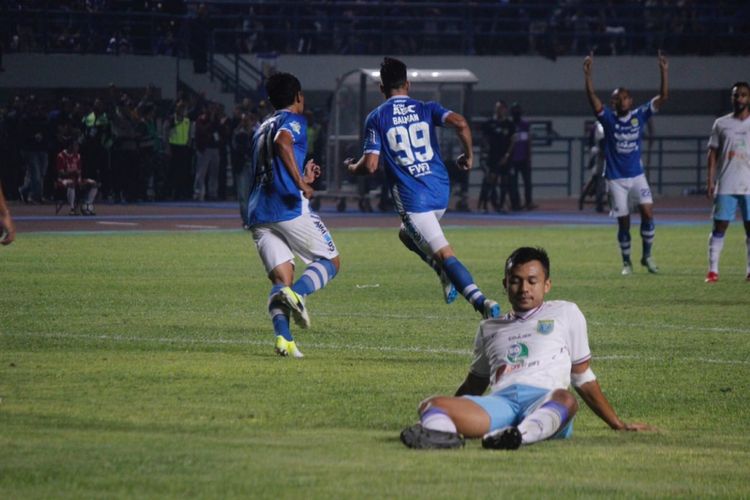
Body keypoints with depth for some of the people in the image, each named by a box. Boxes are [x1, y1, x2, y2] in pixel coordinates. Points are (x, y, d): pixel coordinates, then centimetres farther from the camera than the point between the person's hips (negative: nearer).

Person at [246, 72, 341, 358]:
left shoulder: (261, 129, 27)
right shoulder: (293, 121, 3)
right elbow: (282, 142, -22)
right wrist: (300, 182, -20)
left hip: (258, 213, 7)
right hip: (289, 207, -7)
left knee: (281, 279, 3)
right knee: (330, 262, 5)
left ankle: (283, 337, -21)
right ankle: (297, 293, -25)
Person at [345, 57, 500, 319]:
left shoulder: (376, 118, 0)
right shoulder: (426, 109, 9)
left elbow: (370, 165, -5)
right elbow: (460, 123, -9)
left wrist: (351, 167, 17)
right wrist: (468, 155, 7)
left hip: (412, 198, -5)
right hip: (441, 191, 5)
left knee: (444, 255, -10)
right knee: (407, 234, 30)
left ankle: (481, 301, -27)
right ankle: (446, 275, 8)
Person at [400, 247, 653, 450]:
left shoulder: (565, 313, 26)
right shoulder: (489, 329, 32)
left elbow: (583, 378, 29)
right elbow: (473, 385, 39)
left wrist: (618, 425, 27)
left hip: (545, 400, -2)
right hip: (500, 401, 2)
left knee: (565, 399, -42)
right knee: (432, 405, -28)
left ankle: (519, 435, -72)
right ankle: (441, 432, -64)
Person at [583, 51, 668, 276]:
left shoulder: (639, 116, 0)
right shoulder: (608, 119, -5)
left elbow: (663, 97, -7)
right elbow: (592, 98, -20)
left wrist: (664, 72, -19)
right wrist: (587, 75, -34)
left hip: (637, 175, 1)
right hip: (616, 178, -1)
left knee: (647, 211, -14)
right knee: (623, 221, 1)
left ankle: (647, 255, 1)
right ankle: (626, 262, 16)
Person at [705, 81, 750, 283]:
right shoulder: (721, 124, 7)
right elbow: (713, 153, 8)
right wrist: (710, 180, 0)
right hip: (726, 185, 0)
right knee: (719, 226, -2)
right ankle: (713, 270, -1)